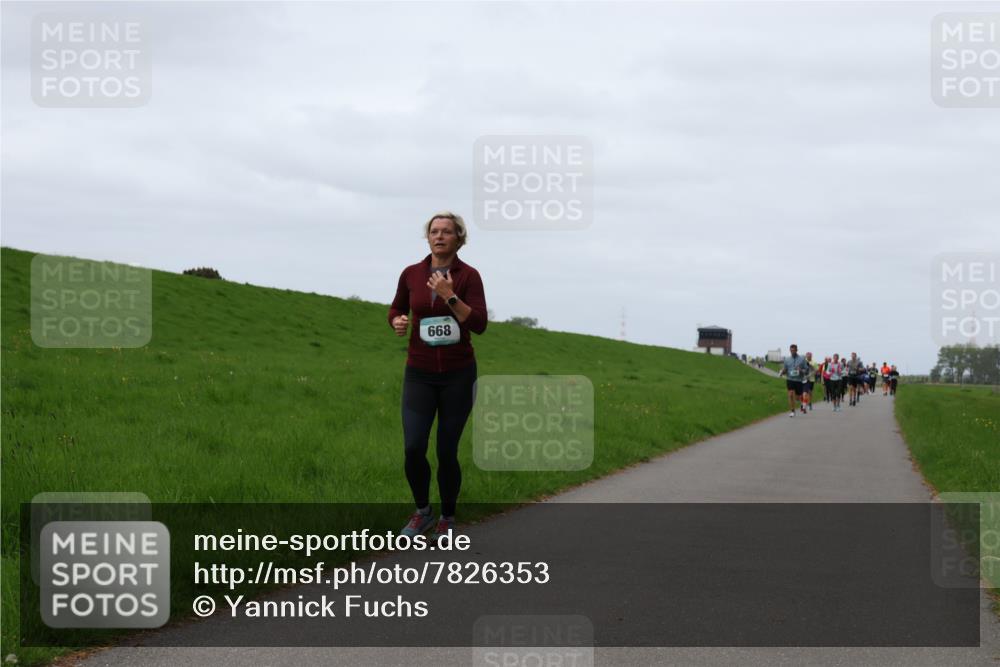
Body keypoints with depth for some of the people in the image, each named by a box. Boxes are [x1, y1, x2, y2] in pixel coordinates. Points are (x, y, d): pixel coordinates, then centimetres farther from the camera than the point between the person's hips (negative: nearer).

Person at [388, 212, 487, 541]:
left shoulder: (468, 276, -8)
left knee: (447, 452, 0)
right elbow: (397, 309, 17)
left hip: (458, 375, -2)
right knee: (413, 449, -10)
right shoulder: (411, 274, 0)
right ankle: (422, 511, 15)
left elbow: (479, 324, -16)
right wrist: (398, 322, -6)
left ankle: (447, 519, 22)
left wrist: (449, 296, -25)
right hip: (419, 375, 2)